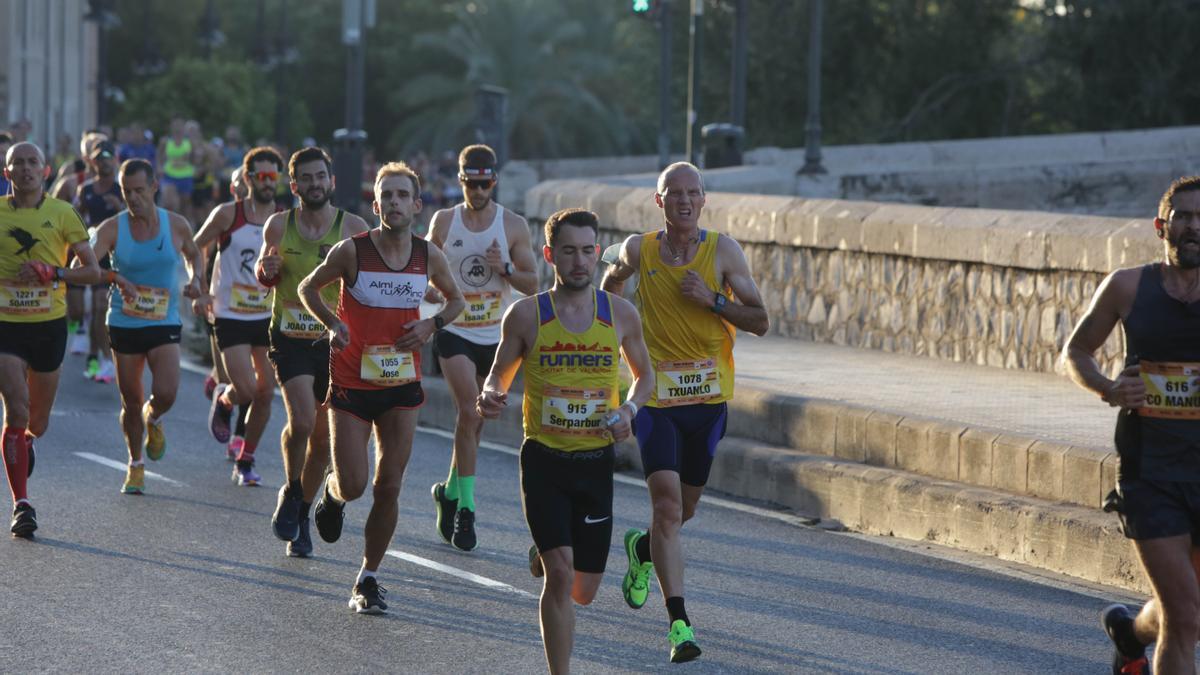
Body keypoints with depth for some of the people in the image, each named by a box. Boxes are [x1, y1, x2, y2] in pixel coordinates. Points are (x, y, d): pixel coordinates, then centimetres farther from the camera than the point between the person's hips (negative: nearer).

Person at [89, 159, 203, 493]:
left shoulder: (176, 225, -3)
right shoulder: (112, 228, -9)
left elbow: (193, 254, 18)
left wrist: (195, 278, -3)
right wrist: (114, 277, -38)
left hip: (165, 324, 0)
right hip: (124, 324, 0)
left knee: (165, 394, -18)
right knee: (131, 402, 6)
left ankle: (153, 420, 20)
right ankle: (135, 464, 29)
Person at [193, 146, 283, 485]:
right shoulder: (228, 214, -8)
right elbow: (195, 249, 4)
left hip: (269, 317, 3)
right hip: (231, 315, -3)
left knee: (265, 392, 2)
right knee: (245, 390, -14)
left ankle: (245, 462, 17)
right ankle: (222, 401, 23)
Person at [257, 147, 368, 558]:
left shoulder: (353, 228, -4)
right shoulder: (279, 226, 1)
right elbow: (265, 278, 15)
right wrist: (267, 270, -9)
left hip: (335, 340, 1)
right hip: (291, 338, -1)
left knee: (324, 436, 6)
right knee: (301, 421, -19)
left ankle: (302, 512, 25)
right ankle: (291, 492, 7)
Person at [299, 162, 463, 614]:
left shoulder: (429, 256, -2)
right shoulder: (351, 251, -11)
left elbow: (455, 299, 17)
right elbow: (308, 288, 5)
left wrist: (432, 324, -4)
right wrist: (333, 323, -13)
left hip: (402, 386, 3)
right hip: (351, 384, -2)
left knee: (389, 488, 1)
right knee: (353, 486, -6)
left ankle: (369, 578, 15)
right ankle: (332, 493, 32)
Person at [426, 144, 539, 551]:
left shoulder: (514, 226, 0)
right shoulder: (444, 222, 2)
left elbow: (532, 285, 1)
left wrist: (505, 269, -17)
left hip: (495, 335, 2)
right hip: (454, 333, -2)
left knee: (474, 421, 11)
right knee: (469, 413, -18)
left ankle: (450, 492, 31)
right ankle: (465, 508, -15)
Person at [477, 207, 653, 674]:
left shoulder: (620, 314, 1)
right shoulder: (526, 315, -3)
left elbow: (644, 374, 16)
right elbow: (500, 374, 7)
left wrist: (630, 409, -4)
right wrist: (490, 396, -16)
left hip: (596, 461, 2)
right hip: (544, 460, -2)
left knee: (584, 590, 8)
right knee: (560, 574, -16)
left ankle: (545, 556, 44)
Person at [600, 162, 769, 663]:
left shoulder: (723, 251, -4)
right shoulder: (639, 250, -1)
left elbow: (760, 322, -5)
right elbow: (612, 281, 24)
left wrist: (711, 299, -17)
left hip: (709, 395, 2)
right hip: (656, 394, -2)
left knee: (684, 508, 15)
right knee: (667, 501, -16)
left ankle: (643, 548, 50)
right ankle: (678, 621, -17)